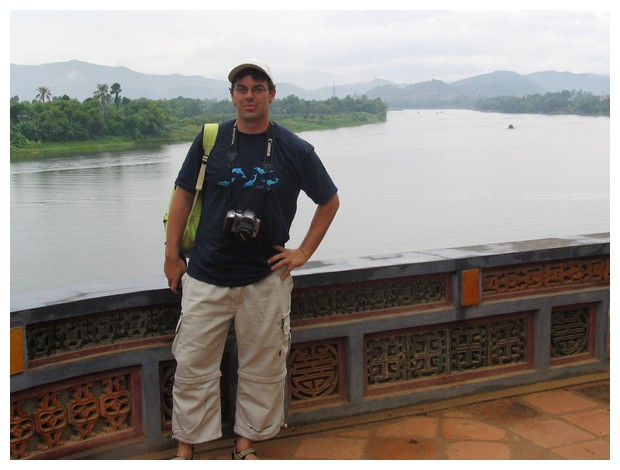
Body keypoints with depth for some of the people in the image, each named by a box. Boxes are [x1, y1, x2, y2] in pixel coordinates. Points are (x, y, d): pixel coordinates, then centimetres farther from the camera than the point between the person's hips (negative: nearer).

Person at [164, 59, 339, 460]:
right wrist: (172, 256, 6)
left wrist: (303, 252, 3)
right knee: (192, 365, 4)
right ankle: (186, 448, 20)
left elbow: (330, 201, 10)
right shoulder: (210, 139, 1)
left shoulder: (295, 150, -2)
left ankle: (246, 445, 26)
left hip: (265, 279, 0)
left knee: (262, 368, 8)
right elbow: (184, 194, 9)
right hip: (205, 277, 1)